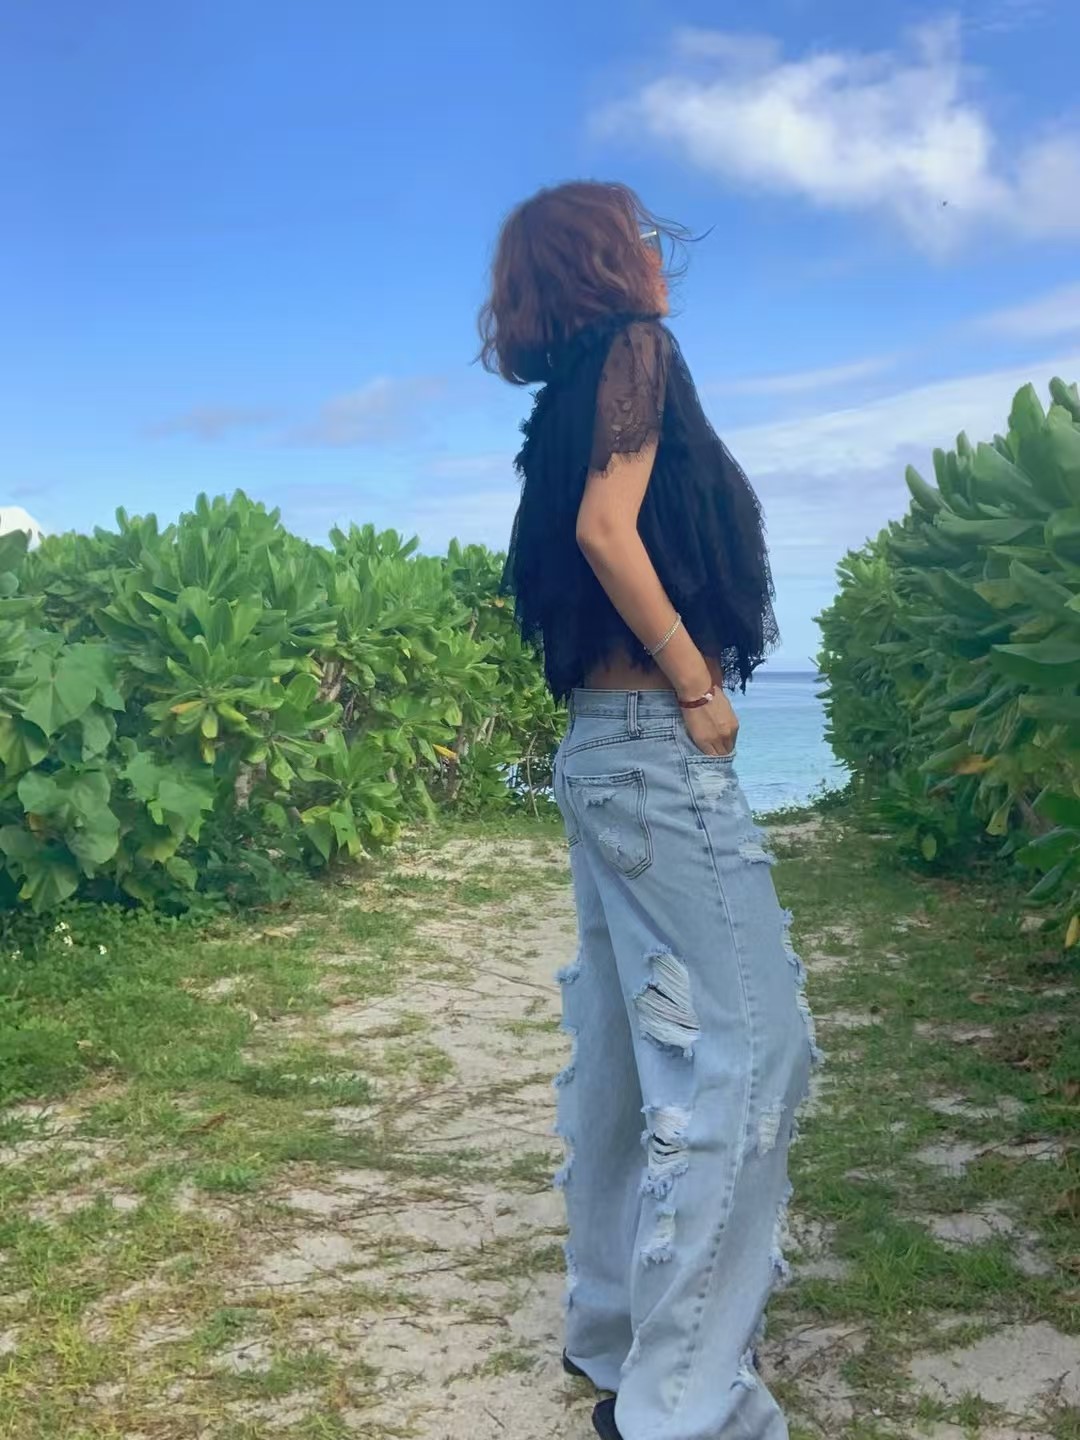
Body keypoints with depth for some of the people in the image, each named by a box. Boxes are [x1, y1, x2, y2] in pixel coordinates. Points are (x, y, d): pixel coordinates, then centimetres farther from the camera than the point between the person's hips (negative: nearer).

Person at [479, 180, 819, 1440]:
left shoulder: (574, 393, 19)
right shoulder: (635, 350, -6)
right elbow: (609, 528, -20)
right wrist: (699, 689, -15)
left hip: (605, 745, 10)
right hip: (658, 745, -10)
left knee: (623, 1044, 15)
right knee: (743, 1049, -7)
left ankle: (615, 1324, 28)